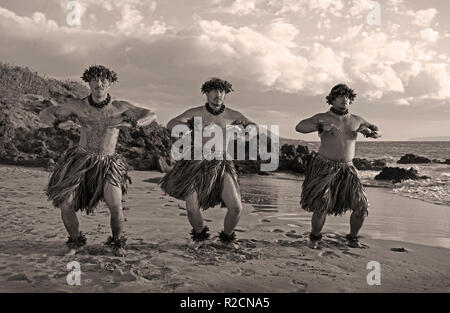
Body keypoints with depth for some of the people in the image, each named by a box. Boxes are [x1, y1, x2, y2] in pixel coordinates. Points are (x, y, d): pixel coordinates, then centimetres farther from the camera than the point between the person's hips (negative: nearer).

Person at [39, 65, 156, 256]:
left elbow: (151, 115, -3)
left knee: (116, 207, -19)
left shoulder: (119, 107, -5)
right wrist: (60, 123, -20)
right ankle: (76, 242, 18)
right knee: (65, 205, -10)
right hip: (80, 161, 1)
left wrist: (129, 124, -22)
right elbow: (44, 114, 2)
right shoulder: (77, 105, -4)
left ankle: (117, 243, 10)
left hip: (108, 164, -1)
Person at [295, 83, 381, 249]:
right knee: (322, 208, -17)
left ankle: (352, 239, 17)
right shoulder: (323, 117, -5)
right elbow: (299, 127, -19)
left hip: (346, 170, 4)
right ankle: (314, 238, 12)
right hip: (325, 168, -4)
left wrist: (369, 132, -8)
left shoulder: (356, 120, 8)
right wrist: (321, 126, -34)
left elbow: (379, 133, 17)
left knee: (361, 207, -8)